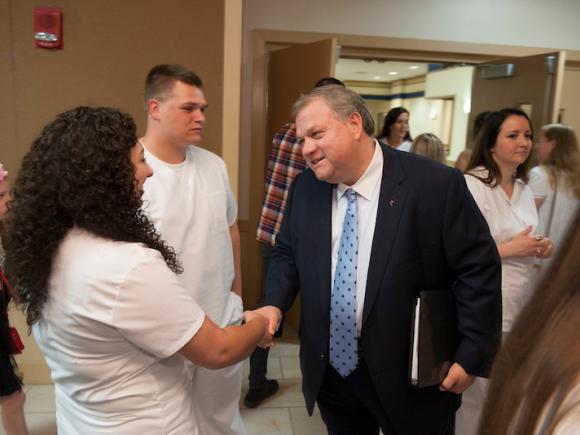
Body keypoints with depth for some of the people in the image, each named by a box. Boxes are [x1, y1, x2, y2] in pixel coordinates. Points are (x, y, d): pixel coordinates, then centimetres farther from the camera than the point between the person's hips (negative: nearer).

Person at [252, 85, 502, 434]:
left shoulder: (436, 185, -16)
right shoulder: (305, 188, 0)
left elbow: (479, 268, -11)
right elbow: (288, 253, 10)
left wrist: (473, 355, -12)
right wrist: (275, 303, -8)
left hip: (410, 376, -4)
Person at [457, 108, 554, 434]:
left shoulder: (524, 189, 11)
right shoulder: (472, 185, -16)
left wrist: (539, 249, 0)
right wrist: (510, 249, -20)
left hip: (520, 304, 8)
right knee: (481, 393, 6)